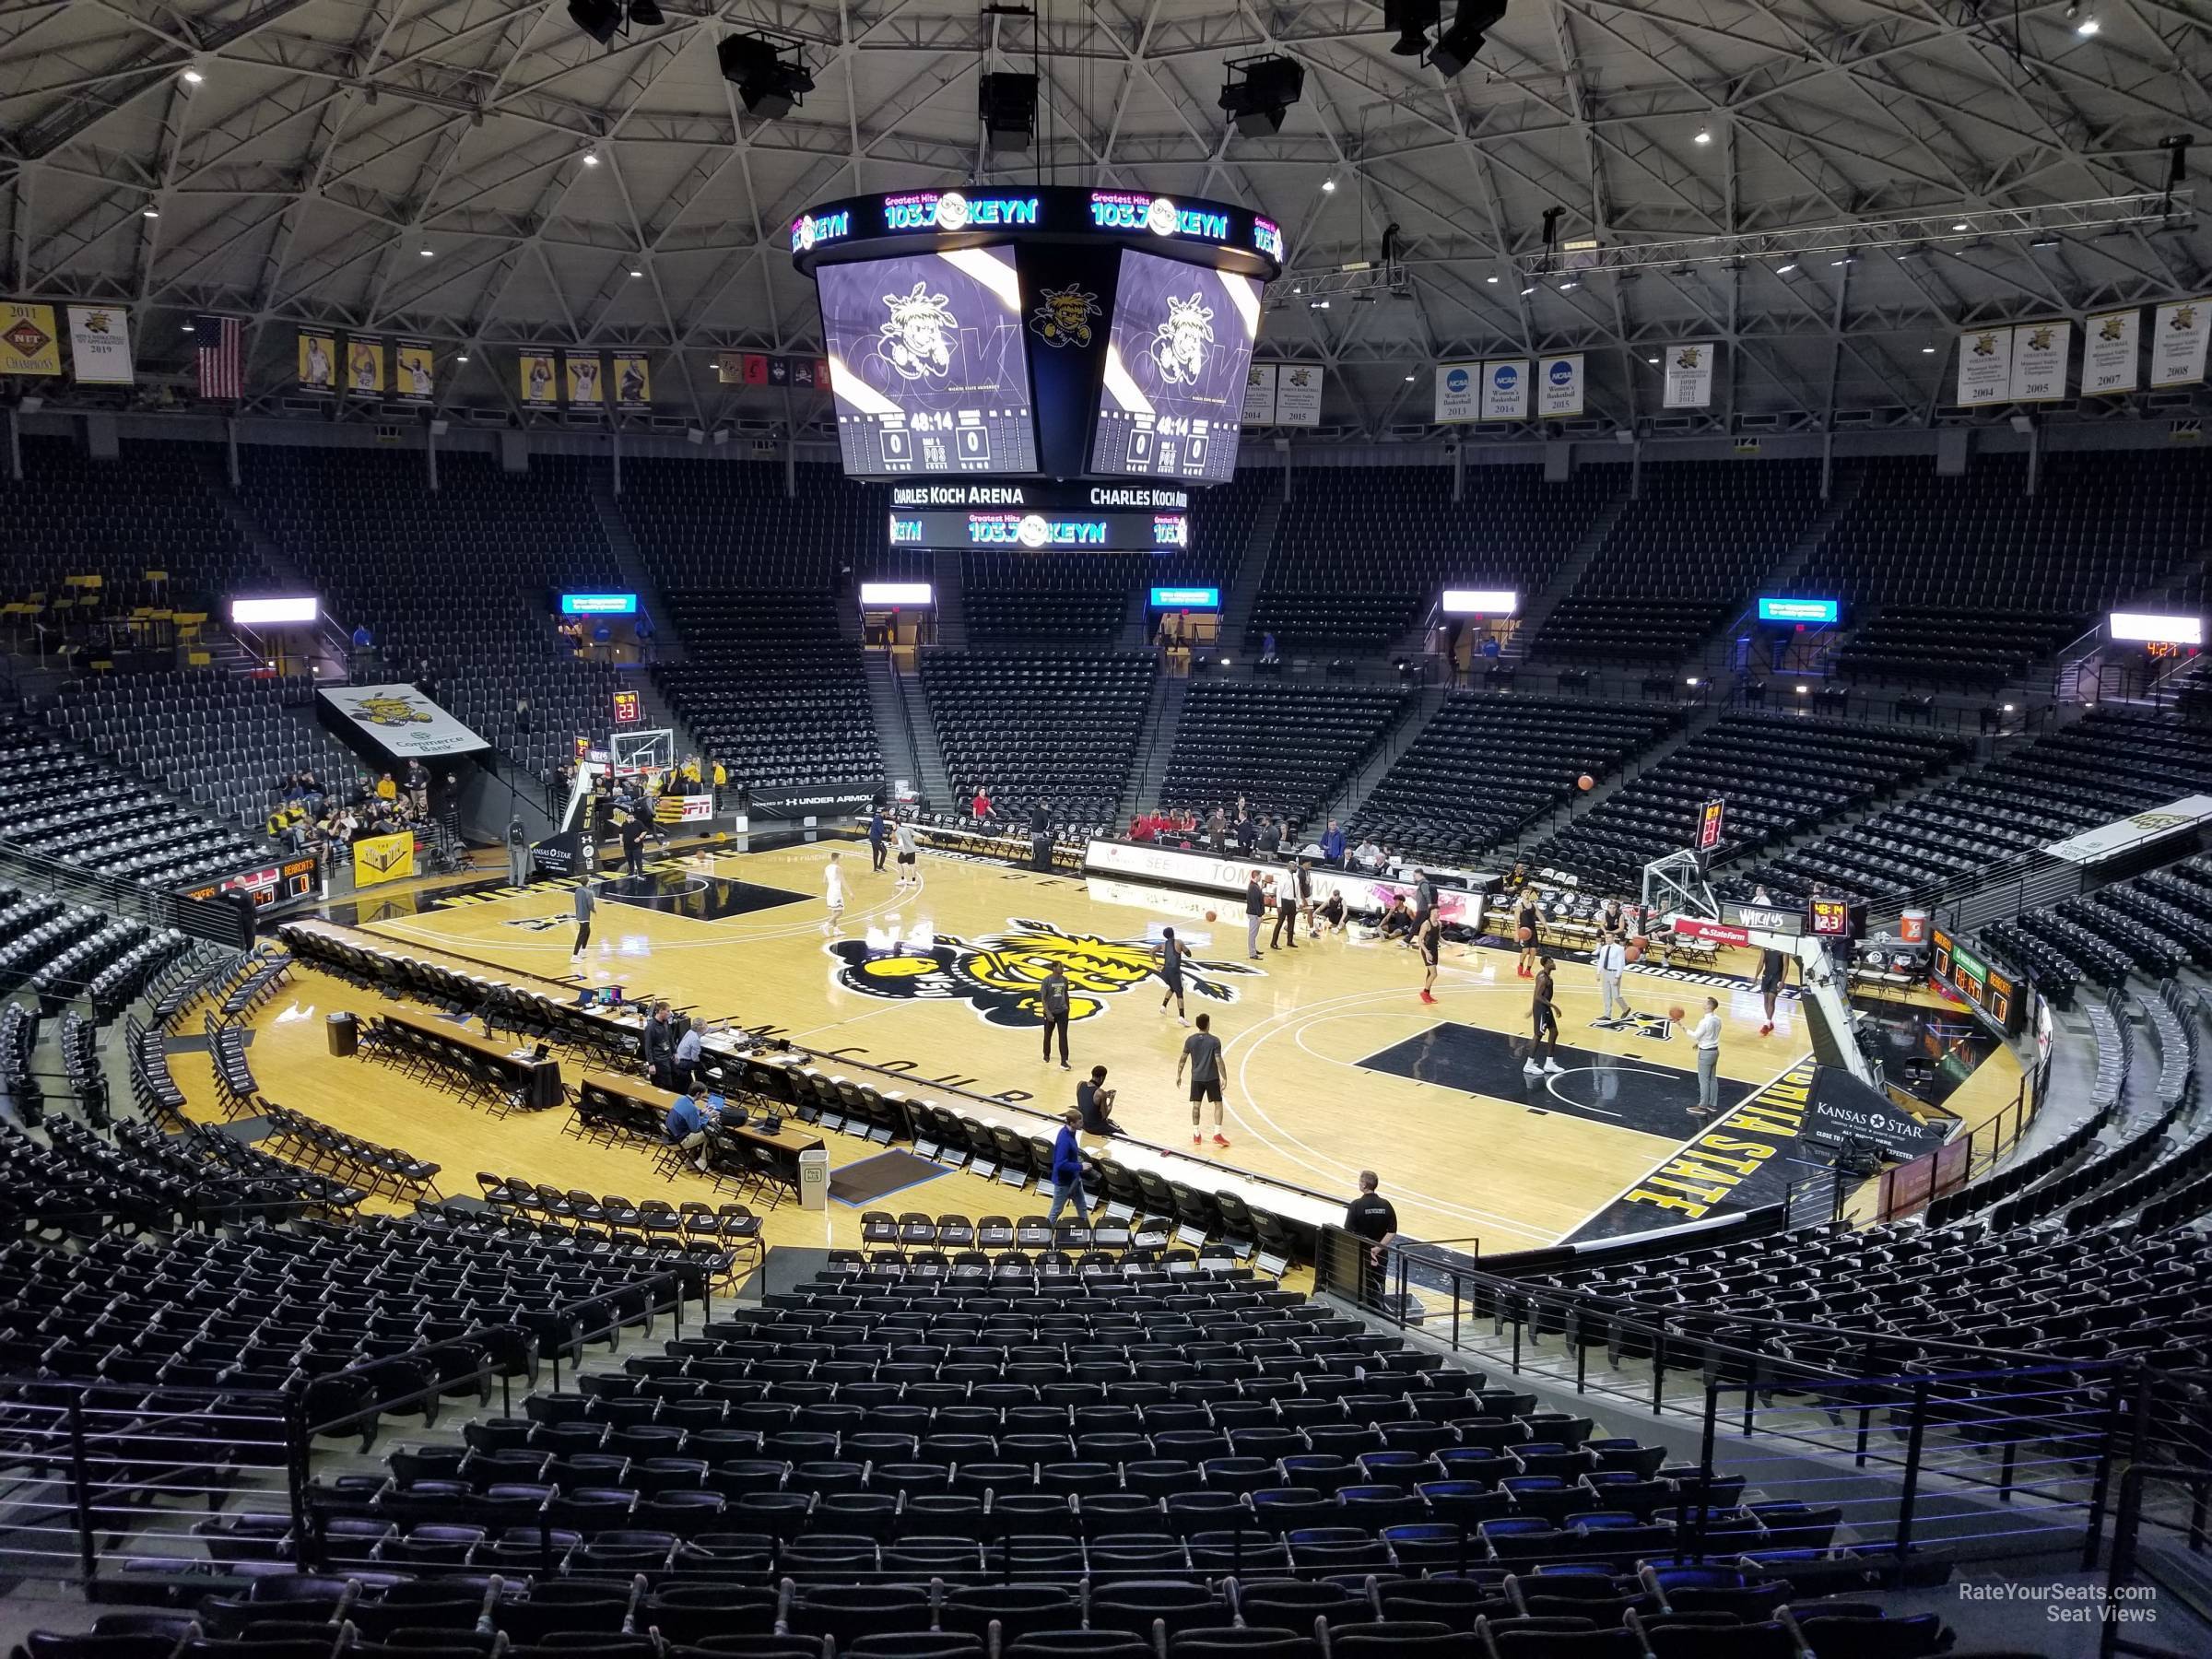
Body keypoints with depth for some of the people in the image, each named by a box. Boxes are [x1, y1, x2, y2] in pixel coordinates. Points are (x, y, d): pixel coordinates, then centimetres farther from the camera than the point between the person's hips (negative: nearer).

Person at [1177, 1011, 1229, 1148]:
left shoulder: (1190, 1040, -4)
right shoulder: (1214, 1041, -14)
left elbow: (1183, 1059, 1)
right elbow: (1219, 1061, -15)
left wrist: (1178, 1075, 12)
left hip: (1196, 1078, 3)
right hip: (1212, 1078, -3)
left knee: (1196, 1105, 12)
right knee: (1218, 1104, 9)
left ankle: (1196, 1135, 14)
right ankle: (1217, 1134, 3)